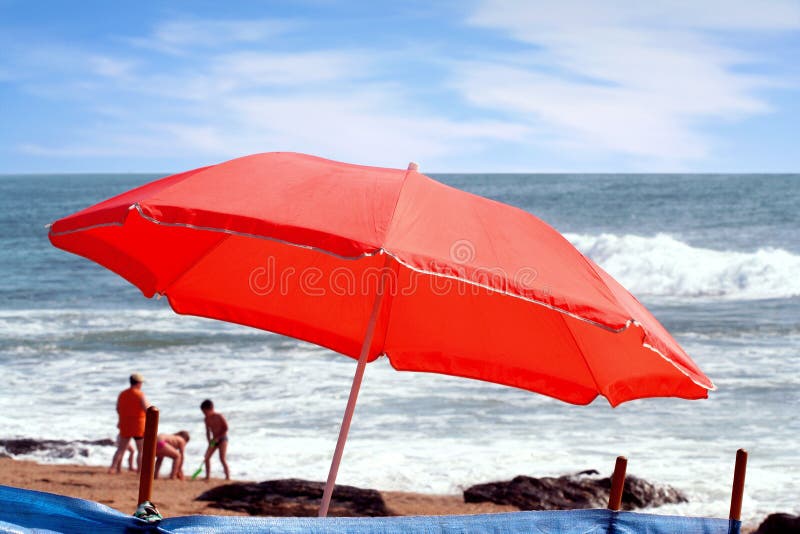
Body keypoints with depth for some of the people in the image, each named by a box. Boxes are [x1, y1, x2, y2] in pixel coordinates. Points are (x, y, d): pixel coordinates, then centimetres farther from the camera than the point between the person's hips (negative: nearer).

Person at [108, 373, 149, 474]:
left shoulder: (122, 394, 3)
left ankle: (113, 467, 4)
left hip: (125, 425, 5)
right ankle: (139, 470, 4)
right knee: (141, 450, 6)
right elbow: (147, 410, -20)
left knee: (121, 449, 14)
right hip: (138, 426, -5)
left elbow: (118, 410, 13)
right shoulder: (140, 395, -13)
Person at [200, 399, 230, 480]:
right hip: (214, 440, 6)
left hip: (222, 439, -6)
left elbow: (226, 428, -13)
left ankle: (228, 477, -10)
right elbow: (208, 432, 9)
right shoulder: (207, 419, 3)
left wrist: (218, 438, -16)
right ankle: (208, 476, 3)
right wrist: (209, 441, -3)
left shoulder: (219, 416, -14)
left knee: (222, 458, -14)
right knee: (207, 457, -3)